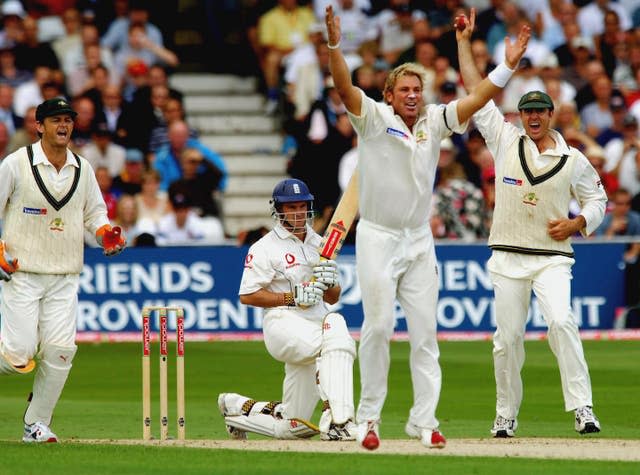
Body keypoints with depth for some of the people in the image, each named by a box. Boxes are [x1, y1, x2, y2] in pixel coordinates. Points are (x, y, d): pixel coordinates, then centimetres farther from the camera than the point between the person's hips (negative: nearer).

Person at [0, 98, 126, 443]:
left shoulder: (83, 169, 9)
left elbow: (94, 212, 20)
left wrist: (104, 231, -2)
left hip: (65, 278, 4)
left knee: (60, 349, -7)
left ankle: (36, 424, 5)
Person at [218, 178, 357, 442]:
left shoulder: (318, 244, 18)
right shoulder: (265, 248, -1)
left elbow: (333, 298, 20)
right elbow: (247, 296, -8)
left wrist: (329, 283, -4)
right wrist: (292, 297, -16)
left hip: (315, 325, 7)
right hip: (283, 323, -7)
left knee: (294, 428, 3)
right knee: (335, 328, -39)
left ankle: (237, 408, 29)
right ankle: (338, 418, -44)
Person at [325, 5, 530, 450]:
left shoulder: (434, 121, 6)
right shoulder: (374, 118, -5)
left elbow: (477, 98, 1)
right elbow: (345, 87, -21)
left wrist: (508, 66, -11)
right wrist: (335, 46, -36)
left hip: (419, 240, 4)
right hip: (377, 237, -4)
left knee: (425, 330, 2)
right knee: (378, 325, -6)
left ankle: (424, 421, 6)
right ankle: (369, 418, 2)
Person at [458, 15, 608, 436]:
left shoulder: (574, 161, 3)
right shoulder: (506, 141, 6)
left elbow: (597, 200, 13)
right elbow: (476, 90, 7)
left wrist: (575, 224, -7)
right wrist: (464, 40, 6)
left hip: (552, 257, -2)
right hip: (508, 258, 2)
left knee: (561, 321, -22)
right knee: (507, 338, 2)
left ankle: (582, 407, -24)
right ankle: (506, 415, 15)